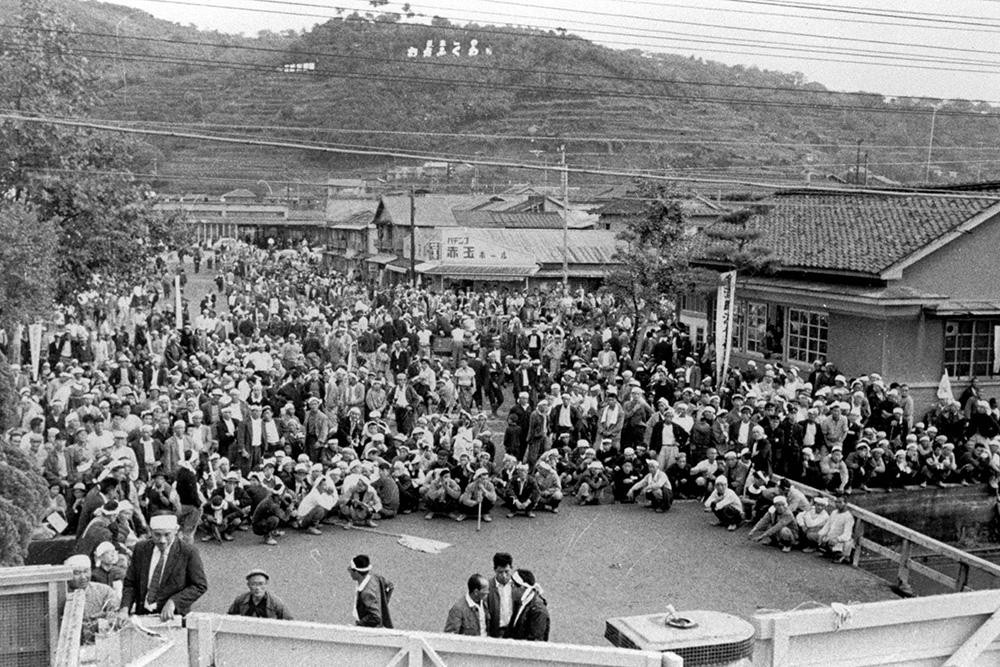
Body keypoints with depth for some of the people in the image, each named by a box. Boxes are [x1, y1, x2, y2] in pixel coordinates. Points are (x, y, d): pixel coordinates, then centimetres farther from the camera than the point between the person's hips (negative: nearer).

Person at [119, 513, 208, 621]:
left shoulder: (188, 553, -7)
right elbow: (130, 583, 12)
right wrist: (125, 608, -4)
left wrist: (174, 602, -15)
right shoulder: (141, 549, 6)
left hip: (173, 616, -4)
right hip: (142, 614, 4)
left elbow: (200, 586, -5)